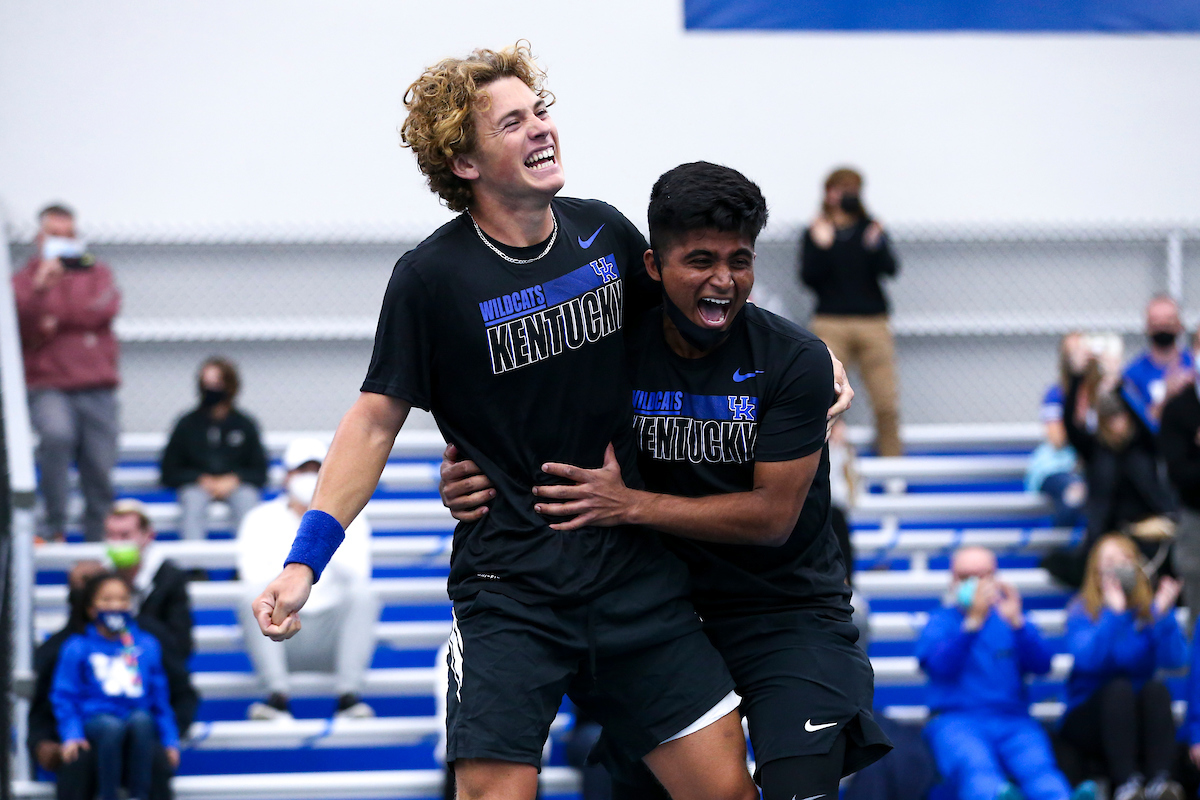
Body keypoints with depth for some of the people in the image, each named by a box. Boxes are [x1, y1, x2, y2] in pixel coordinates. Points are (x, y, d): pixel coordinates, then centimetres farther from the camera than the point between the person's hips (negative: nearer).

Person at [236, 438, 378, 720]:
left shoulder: (348, 518, 11)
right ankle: (278, 694, -33)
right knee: (253, 601, -32)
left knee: (363, 595, -30)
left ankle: (348, 694, -32)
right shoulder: (261, 519, 10)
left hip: (332, 632, 0)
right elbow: (254, 577, -5)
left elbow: (357, 574, -6)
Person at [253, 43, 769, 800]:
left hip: (634, 564, 4)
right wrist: (303, 564, -11)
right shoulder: (433, 276, -9)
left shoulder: (605, 231, 3)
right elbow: (377, 421, -4)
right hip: (507, 586, -4)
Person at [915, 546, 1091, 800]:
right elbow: (941, 665, -7)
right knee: (976, 768, -37)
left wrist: (1016, 623, -9)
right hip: (955, 720, -2)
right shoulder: (939, 622, 15)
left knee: (1037, 766, -32)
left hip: (1013, 720, 2)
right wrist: (973, 621, -16)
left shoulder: (1008, 618, 21)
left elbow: (1042, 665, 5)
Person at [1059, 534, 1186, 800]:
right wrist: (1113, 613, -32)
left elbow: (1174, 660, -13)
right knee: (1119, 689, -32)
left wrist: (1163, 615, -27)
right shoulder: (1082, 611, -4)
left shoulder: (1149, 609, 3)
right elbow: (1089, 659, -24)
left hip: (1141, 717, 2)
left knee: (1156, 689, -29)